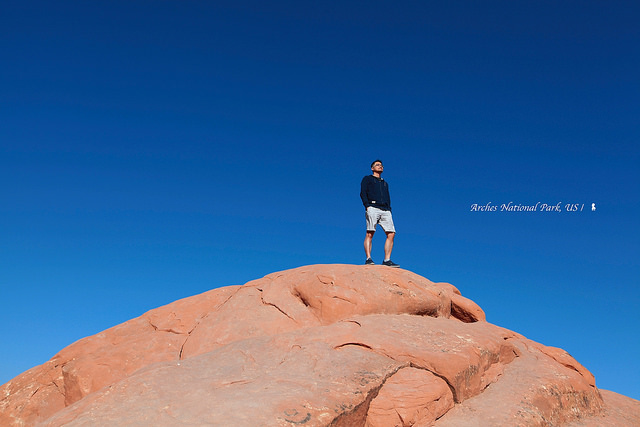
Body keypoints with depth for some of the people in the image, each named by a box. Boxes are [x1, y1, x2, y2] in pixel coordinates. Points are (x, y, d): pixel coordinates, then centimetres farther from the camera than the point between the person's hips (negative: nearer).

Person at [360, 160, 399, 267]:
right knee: (369, 233, -15)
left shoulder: (385, 183, 34)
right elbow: (362, 193, 4)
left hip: (385, 210, 5)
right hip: (372, 208, -5)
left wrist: (389, 210, 10)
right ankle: (368, 258, -17)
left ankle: (387, 260, -11)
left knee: (391, 233, -10)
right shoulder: (367, 179, 18)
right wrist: (367, 206, -11)